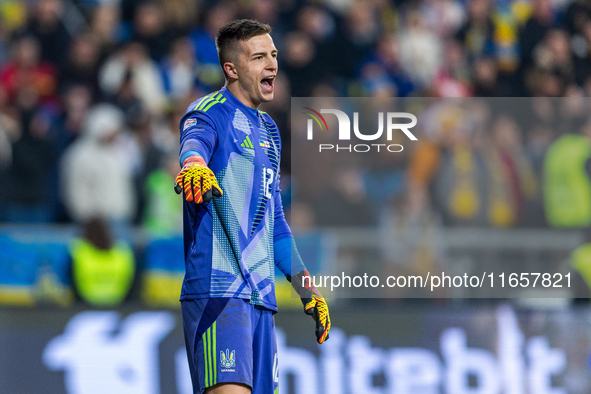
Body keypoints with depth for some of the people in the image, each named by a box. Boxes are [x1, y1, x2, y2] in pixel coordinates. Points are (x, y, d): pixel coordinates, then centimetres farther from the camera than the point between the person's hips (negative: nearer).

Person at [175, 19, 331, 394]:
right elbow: (195, 141, -28)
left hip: (262, 293, 8)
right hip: (217, 288, -8)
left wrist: (307, 289, 28)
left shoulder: (268, 130, 23)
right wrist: (194, 164, -52)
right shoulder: (211, 112, -3)